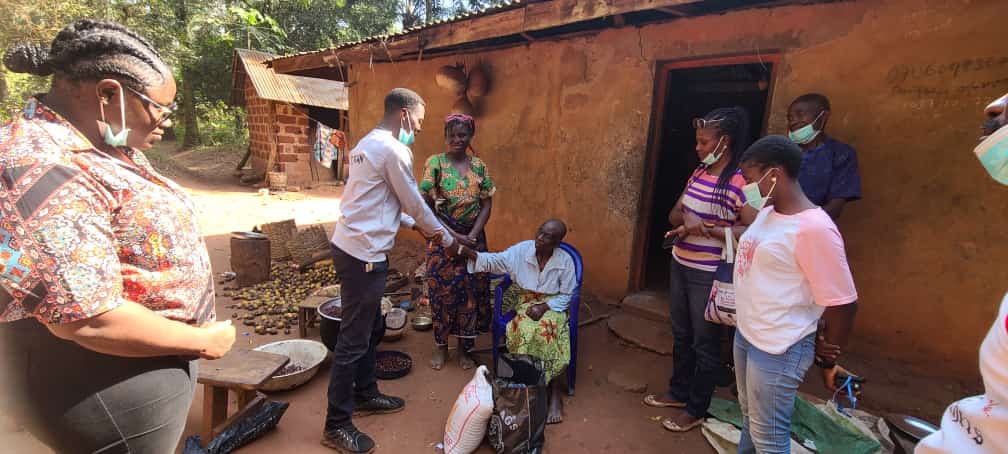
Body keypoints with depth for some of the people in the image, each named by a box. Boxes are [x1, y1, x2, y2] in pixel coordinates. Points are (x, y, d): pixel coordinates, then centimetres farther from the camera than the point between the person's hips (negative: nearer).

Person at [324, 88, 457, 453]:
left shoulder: (368, 144, 16)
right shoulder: (393, 150, -15)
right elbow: (414, 203, -8)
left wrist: (416, 226, 18)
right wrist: (447, 239, 6)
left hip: (354, 248, 10)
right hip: (363, 255, -10)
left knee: (371, 329, 21)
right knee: (354, 339, 0)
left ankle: (365, 395, 37)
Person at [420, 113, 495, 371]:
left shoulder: (479, 166, 4)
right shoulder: (435, 163, -5)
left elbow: (486, 205, 3)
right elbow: (427, 205, -9)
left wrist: (472, 235, -11)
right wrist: (453, 236, -15)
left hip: (473, 239, 3)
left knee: (472, 291, 6)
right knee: (442, 291, 5)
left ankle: (464, 347, 24)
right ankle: (440, 346, 25)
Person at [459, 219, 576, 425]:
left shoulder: (565, 260, -10)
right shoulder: (521, 250, -8)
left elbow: (566, 295, -5)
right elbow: (493, 261, -7)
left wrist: (544, 307, -20)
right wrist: (466, 252, -22)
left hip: (552, 306, -1)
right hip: (525, 302, 1)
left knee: (546, 329, -33)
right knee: (527, 330, -31)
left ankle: (553, 389, -20)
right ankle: (554, 389, -19)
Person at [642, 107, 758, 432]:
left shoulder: (740, 181, -18)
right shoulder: (700, 172, 6)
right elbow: (674, 214, 10)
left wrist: (707, 228, -25)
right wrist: (682, 218, -12)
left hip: (709, 274, -8)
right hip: (680, 265, 8)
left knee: (705, 341, 8)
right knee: (681, 334, 21)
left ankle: (696, 410, 26)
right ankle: (679, 392, 40)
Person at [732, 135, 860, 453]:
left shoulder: (814, 228, -24)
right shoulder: (768, 212, 2)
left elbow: (842, 305, -18)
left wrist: (827, 362, -7)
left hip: (778, 351, -8)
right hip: (745, 335, 8)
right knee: (750, 418, 26)